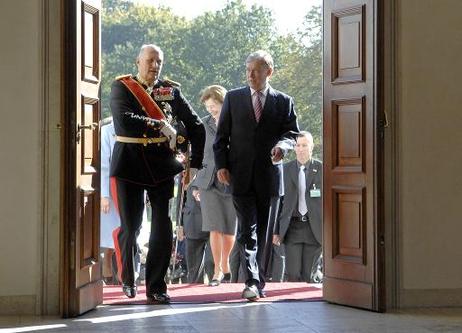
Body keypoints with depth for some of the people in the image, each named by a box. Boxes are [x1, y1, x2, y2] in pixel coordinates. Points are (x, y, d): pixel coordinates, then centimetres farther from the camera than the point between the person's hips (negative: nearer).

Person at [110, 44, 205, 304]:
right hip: (130, 164, -2)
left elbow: (197, 127, 8)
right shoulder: (122, 87, -1)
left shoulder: (171, 90, 6)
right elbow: (124, 121, -18)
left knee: (163, 227, -3)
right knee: (130, 227, 5)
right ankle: (128, 279, 29)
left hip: (162, 165, 2)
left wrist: (195, 164, 4)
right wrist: (160, 126, -19)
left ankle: (156, 288, 6)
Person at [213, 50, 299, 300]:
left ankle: (256, 279, 17)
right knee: (248, 228, -8)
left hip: (268, 174, 1)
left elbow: (292, 131, 7)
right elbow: (222, 135, 9)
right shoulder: (233, 98, 9)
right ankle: (253, 281, -13)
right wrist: (221, 165, -3)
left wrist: (282, 144, -16)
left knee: (263, 230, 7)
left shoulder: (283, 102, 8)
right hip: (241, 174, -1)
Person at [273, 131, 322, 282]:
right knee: (292, 273, -10)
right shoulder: (286, 169, 6)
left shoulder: (321, 169, 3)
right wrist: (276, 230, 5)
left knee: (307, 275, 2)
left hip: (314, 228, -1)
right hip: (292, 228, 1)